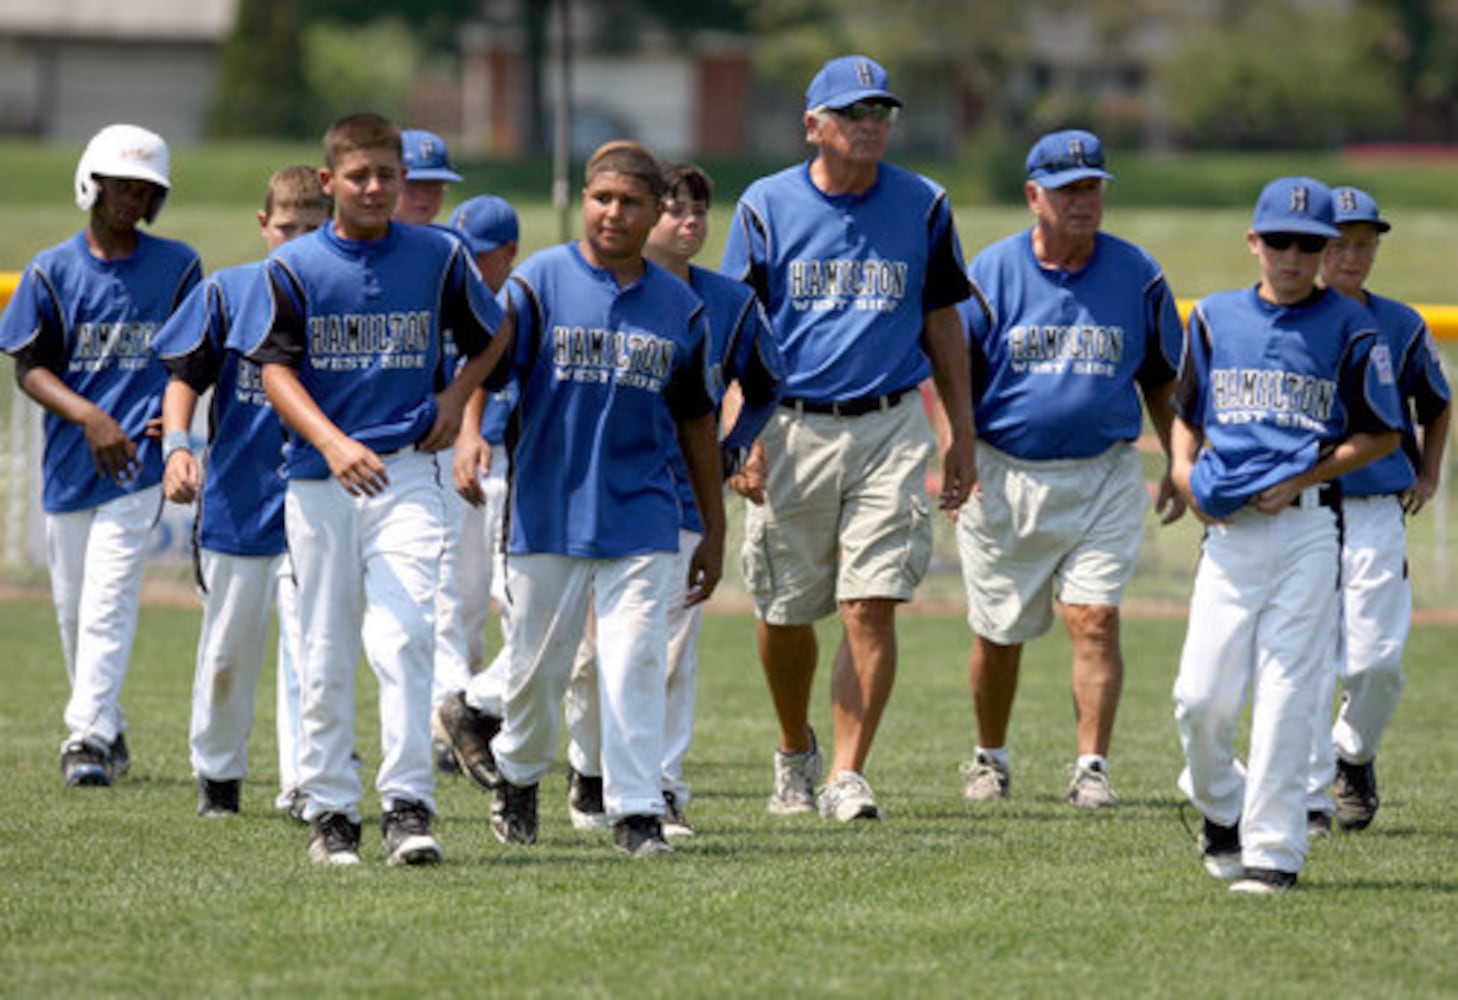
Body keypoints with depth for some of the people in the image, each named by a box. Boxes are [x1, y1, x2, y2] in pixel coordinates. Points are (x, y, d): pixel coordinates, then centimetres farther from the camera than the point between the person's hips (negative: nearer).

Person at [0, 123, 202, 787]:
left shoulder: (177, 266, 4)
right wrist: (89, 416, -15)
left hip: (137, 459, -2)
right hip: (70, 460, 2)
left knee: (107, 604, -15)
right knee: (72, 607, 9)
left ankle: (88, 738, -20)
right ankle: (107, 731, 24)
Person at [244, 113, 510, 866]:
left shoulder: (438, 257, 5)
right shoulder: (295, 266, 0)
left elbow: (493, 335, 21)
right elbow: (276, 371, -4)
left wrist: (455, 398, 5)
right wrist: (333, 443, -19)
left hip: (407, 474, 0)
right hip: (319, 482, 0)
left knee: (402, 635, -15)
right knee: (325, 655, 5)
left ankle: (408, 804, -15)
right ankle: (329, 810, 14)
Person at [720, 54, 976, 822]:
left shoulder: (922, 206, 5)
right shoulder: (766, 206, 1)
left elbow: (942, 322, 12)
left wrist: (962, 436, 9)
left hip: (889, 427, 0)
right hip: (791, 430, 0)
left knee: (872, 608, -11)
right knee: (785, 611, 8)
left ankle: (847, 777, -8)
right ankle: (794, 751, 32)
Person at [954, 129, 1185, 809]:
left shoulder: (1137, 276, 2)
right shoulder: (991, 274, -2)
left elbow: (1162, 380, 13)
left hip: (1103, 478, 0)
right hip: (1004, 477, 0)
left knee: (1095, 619, -13)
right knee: (998, 632, 9)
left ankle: (1091, 767, -10)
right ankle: (990, 758, 29)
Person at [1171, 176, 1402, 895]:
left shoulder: (1349, 329, 3)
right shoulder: (1215, 318, 13)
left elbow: (1383, 433, 5)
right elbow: (1186, 412, 24)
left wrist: (1305, 478, -6)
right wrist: (1183, 468, 3)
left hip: (1307, 526, -3)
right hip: (1228, 530, 3)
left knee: (1287, 693, -7)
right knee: (1202, 695, -3)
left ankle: (1274, 850, -3)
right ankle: (1220, 803, 26)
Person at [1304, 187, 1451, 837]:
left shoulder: (1400, 326, 8)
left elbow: (1437, 405, 25)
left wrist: (1428, 477, 17)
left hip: (1378, 514, 1)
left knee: (1376, 660, -6)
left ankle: (1354, 753, 24)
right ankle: (1308, 798, 1)